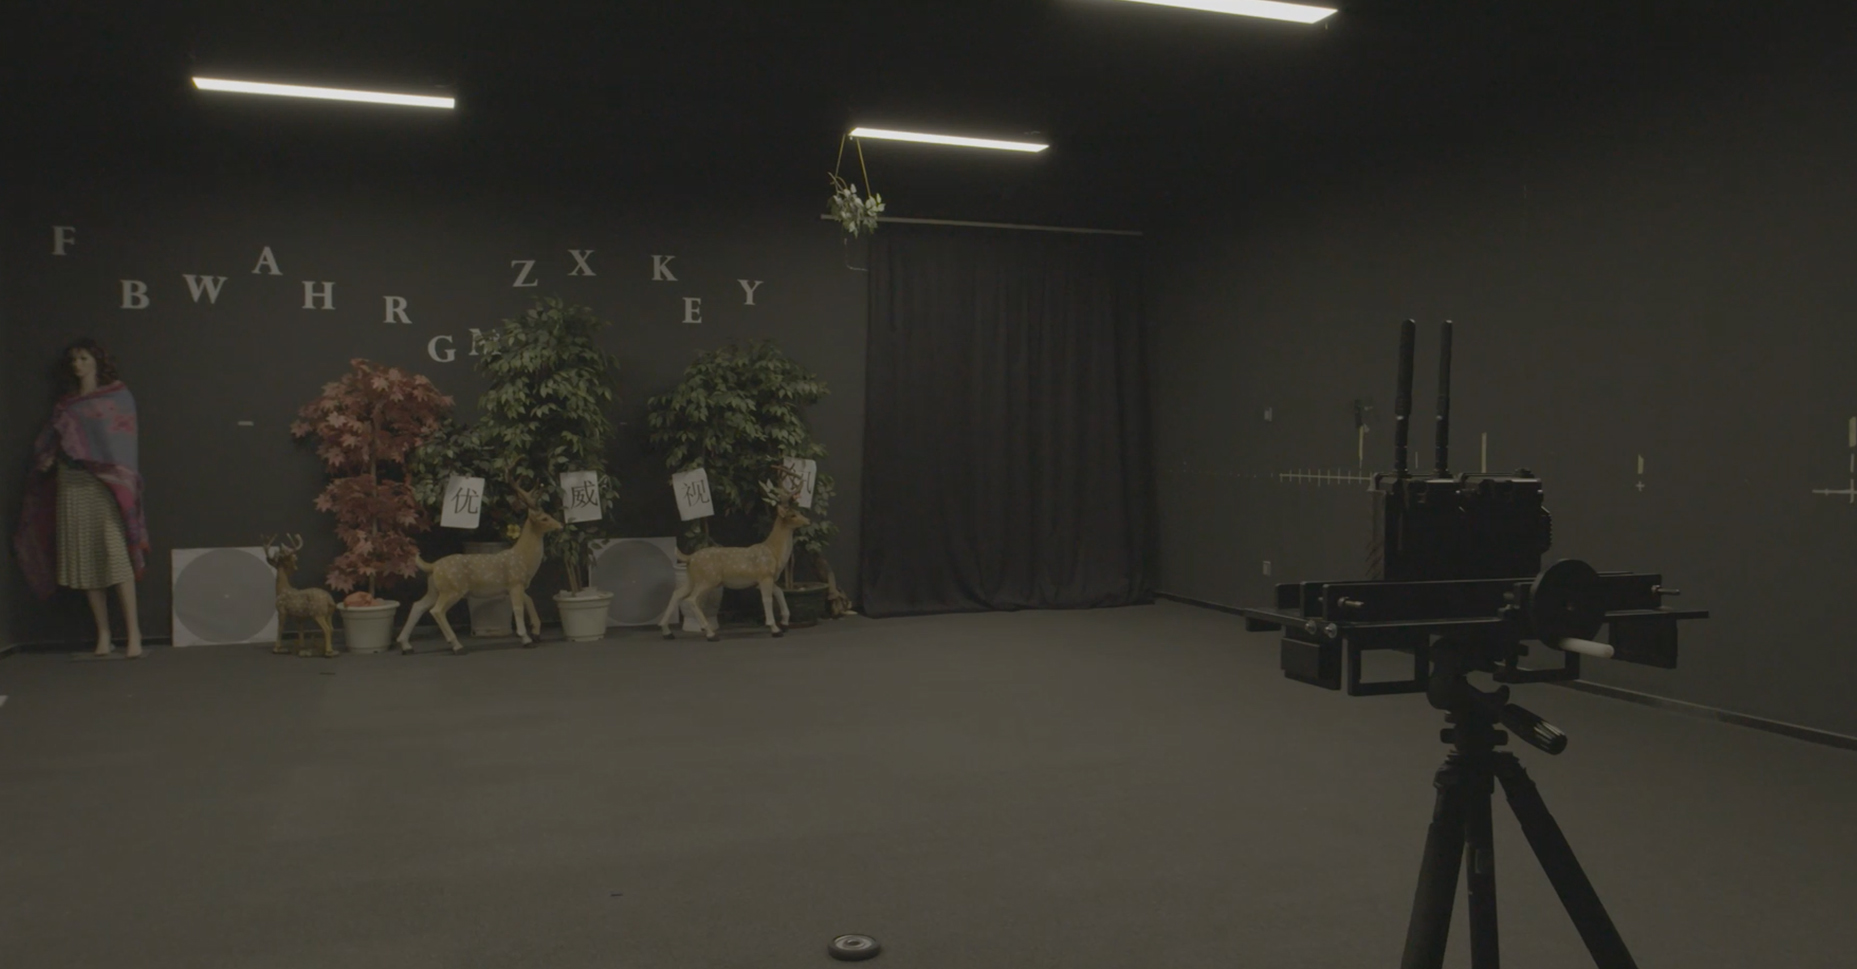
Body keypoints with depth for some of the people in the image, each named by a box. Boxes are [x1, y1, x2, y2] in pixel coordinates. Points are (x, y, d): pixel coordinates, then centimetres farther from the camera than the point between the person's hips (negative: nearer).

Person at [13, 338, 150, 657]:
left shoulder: (118, 397, 8)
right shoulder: (65, 404, 19)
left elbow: (120, 440, 2)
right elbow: (48, 443, 16)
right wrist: (47, 458, -5)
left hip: (103, 484, -4)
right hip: (71, 484, 4)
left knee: (116, 554, -14)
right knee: (84, 560, 0)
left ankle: (133, 632, -16)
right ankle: (103, 635, 3)